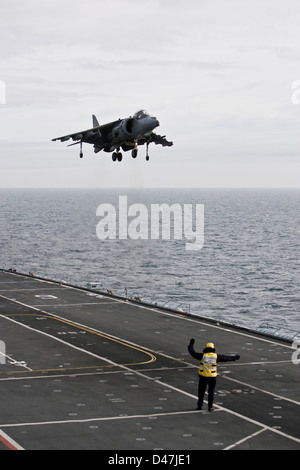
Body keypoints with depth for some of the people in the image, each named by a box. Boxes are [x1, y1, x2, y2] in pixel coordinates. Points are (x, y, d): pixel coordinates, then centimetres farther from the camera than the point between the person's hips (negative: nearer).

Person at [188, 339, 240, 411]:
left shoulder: (203, 355, -8)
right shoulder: (216, 356, -6)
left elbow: (193, 353, -1)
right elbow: (226, 358, 3)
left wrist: (191, 344, 11)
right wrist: (234, 357, 18)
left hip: (203, 376, 0)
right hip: (212, 377, 0)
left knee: (201, 391, 14)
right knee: (211, 392, 10)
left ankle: (199, 405, 17)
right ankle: (210, 407, 11)